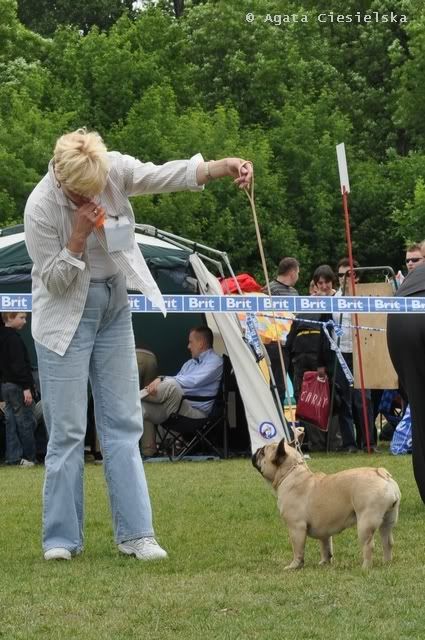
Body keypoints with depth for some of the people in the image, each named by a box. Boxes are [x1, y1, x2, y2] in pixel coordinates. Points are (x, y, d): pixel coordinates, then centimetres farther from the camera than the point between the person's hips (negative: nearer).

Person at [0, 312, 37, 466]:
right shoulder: (13, 338, -16)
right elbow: (18, 365, -21)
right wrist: (26, 387, -20)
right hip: (17, 386, -9)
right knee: (26, 422, -3)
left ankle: (13, 456, 12)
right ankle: (28, 457, 0)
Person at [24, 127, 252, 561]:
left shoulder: (113, 170, -12)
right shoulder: (41, 208, -22)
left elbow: (165, 175, -21)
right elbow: (54, 281, -14)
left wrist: (222, 167, -37)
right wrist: (78, 237, -29)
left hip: (114, 308, 5)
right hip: (66, 315, -4)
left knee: (123, 423, 3)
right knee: (67, 429, -4)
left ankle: (134, 533, 3)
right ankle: (61, 538, 4)